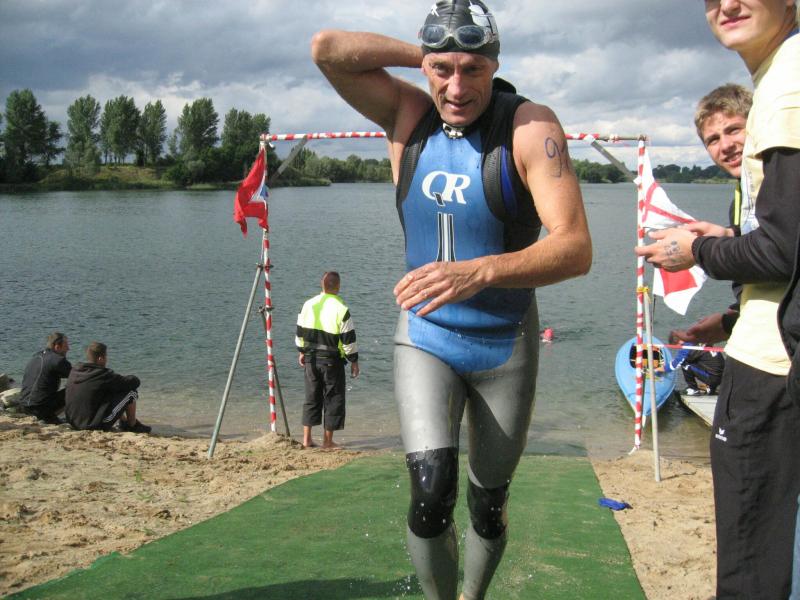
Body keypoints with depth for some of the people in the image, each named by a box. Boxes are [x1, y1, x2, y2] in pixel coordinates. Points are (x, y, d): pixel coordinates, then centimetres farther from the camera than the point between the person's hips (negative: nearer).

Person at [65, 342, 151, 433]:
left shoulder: (74, 371, 3)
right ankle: (133, 425, 16)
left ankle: (124, 421, 33)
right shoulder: (102, 374, -19)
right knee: (131, 391, -1)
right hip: (98, 425, -8)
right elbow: (135, 381, -11)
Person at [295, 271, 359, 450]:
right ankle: (328, 441, 10)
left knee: (311, 397, 14)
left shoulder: (308, 304, 2)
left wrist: (302, 352, 23)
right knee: (333, 399, 6)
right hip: (332, 360, -5)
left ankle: (307, 438, 15)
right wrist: (354, 361, 0)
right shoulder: (341, 309, -13)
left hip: (311, 358, 5)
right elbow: (348, 339, -10)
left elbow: (300, 331, 10)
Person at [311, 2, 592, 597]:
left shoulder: (531, 126, -16)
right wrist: (423, 54, -11)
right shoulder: (408, 114, -4)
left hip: (506, 343, -1)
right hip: (425, 336, 1)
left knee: (489, 505, 11)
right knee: (431, 492, -17)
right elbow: (327, 49, -15)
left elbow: (576, 249, -27)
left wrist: (479, 272, -42)